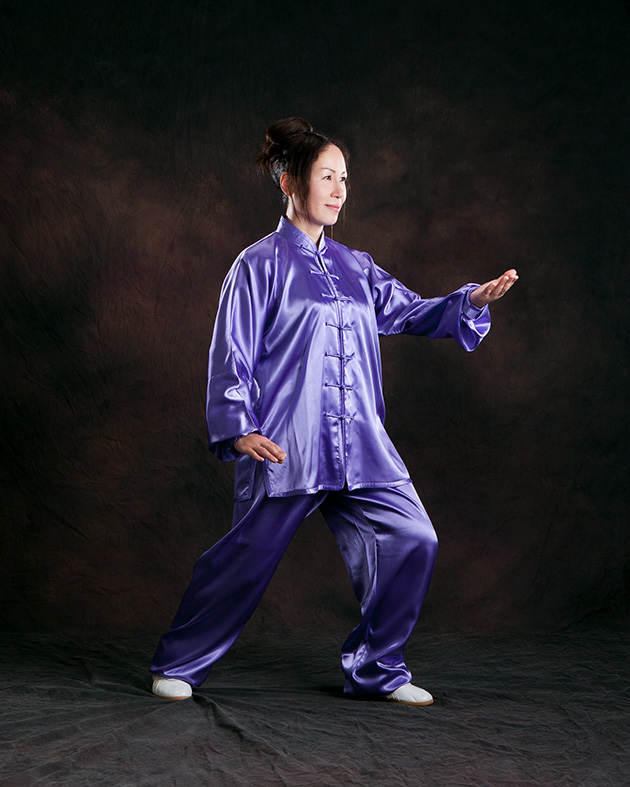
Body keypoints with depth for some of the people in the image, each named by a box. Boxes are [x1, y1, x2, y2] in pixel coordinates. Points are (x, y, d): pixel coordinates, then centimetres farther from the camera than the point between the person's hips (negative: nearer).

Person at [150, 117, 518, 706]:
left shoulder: (355, 267, 15)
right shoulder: (261, 264, -2)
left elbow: (409, 312, 14)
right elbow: (232, 351, -5)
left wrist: (472, 301, -2)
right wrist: (238, 428, -14)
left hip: (359, 446, 6)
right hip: (285, 444, -6)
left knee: (411, 539, -2)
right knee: (248, 557, 0)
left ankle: (376, 670, 13)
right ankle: (178, 663, 21)